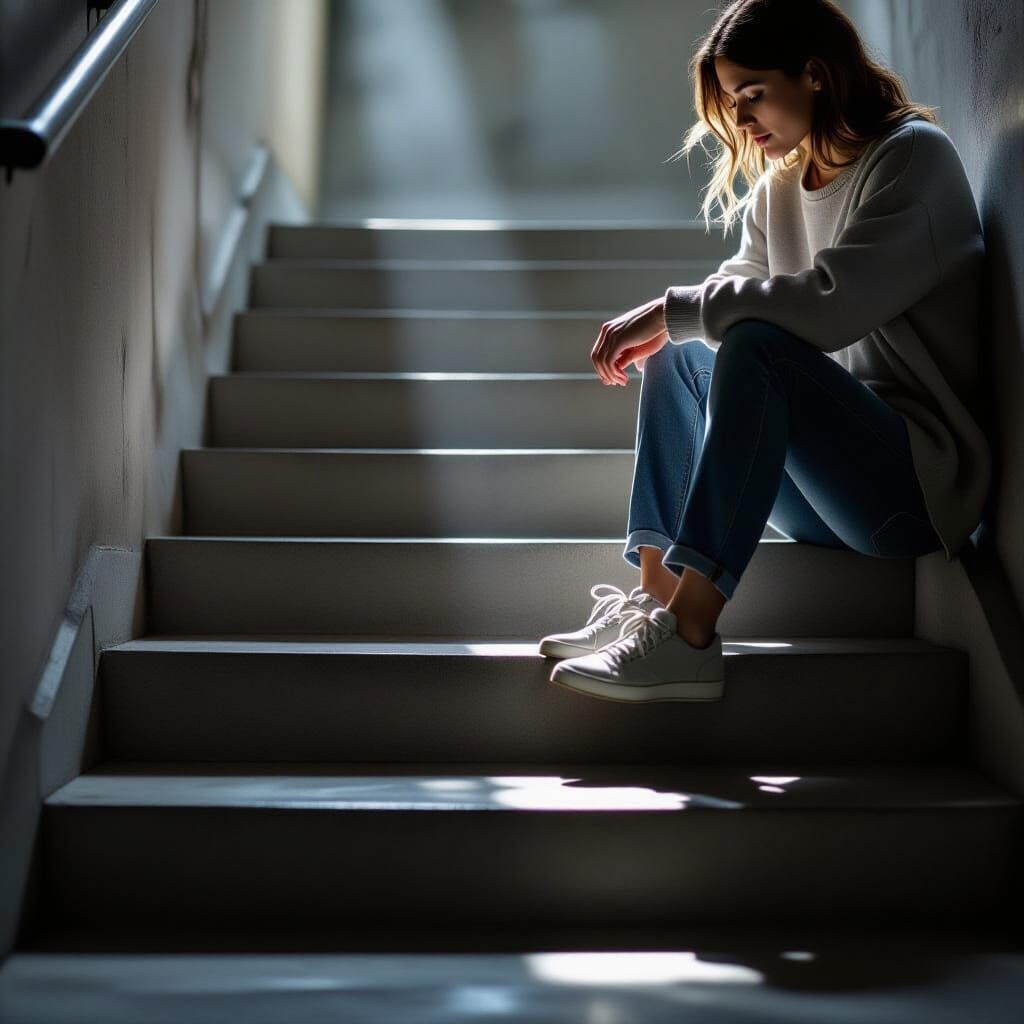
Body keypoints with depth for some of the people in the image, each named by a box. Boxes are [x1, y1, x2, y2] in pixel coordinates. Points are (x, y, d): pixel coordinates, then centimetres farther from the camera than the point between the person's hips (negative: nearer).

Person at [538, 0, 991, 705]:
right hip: (823, 491, 8)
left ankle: (689, 637, -34)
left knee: (757, 346, -28)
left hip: (921, 481, -8)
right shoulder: (776, 189, 15)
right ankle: (655, 598, -12)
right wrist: (660, 328, -10)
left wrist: (674, 309, -18)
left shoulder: (913, 156, -9)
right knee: (678, 354, 5)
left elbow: (830, 307, -23)